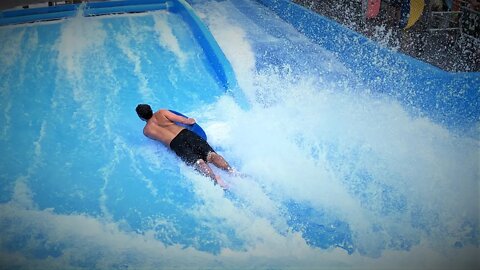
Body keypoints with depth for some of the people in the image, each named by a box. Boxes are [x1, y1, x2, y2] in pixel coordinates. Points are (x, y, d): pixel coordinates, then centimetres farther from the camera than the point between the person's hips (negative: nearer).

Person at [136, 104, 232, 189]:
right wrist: (191, 120, 30)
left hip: (176, 144, -2)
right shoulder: (161, 113, 19)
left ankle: (215, 178, -49)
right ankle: (231, 171, -36)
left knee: (198, 162, -22)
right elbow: (183, 120, 12)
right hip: (187, 134, 2)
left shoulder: (146, 130, 19)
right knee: (211, 155, -13)